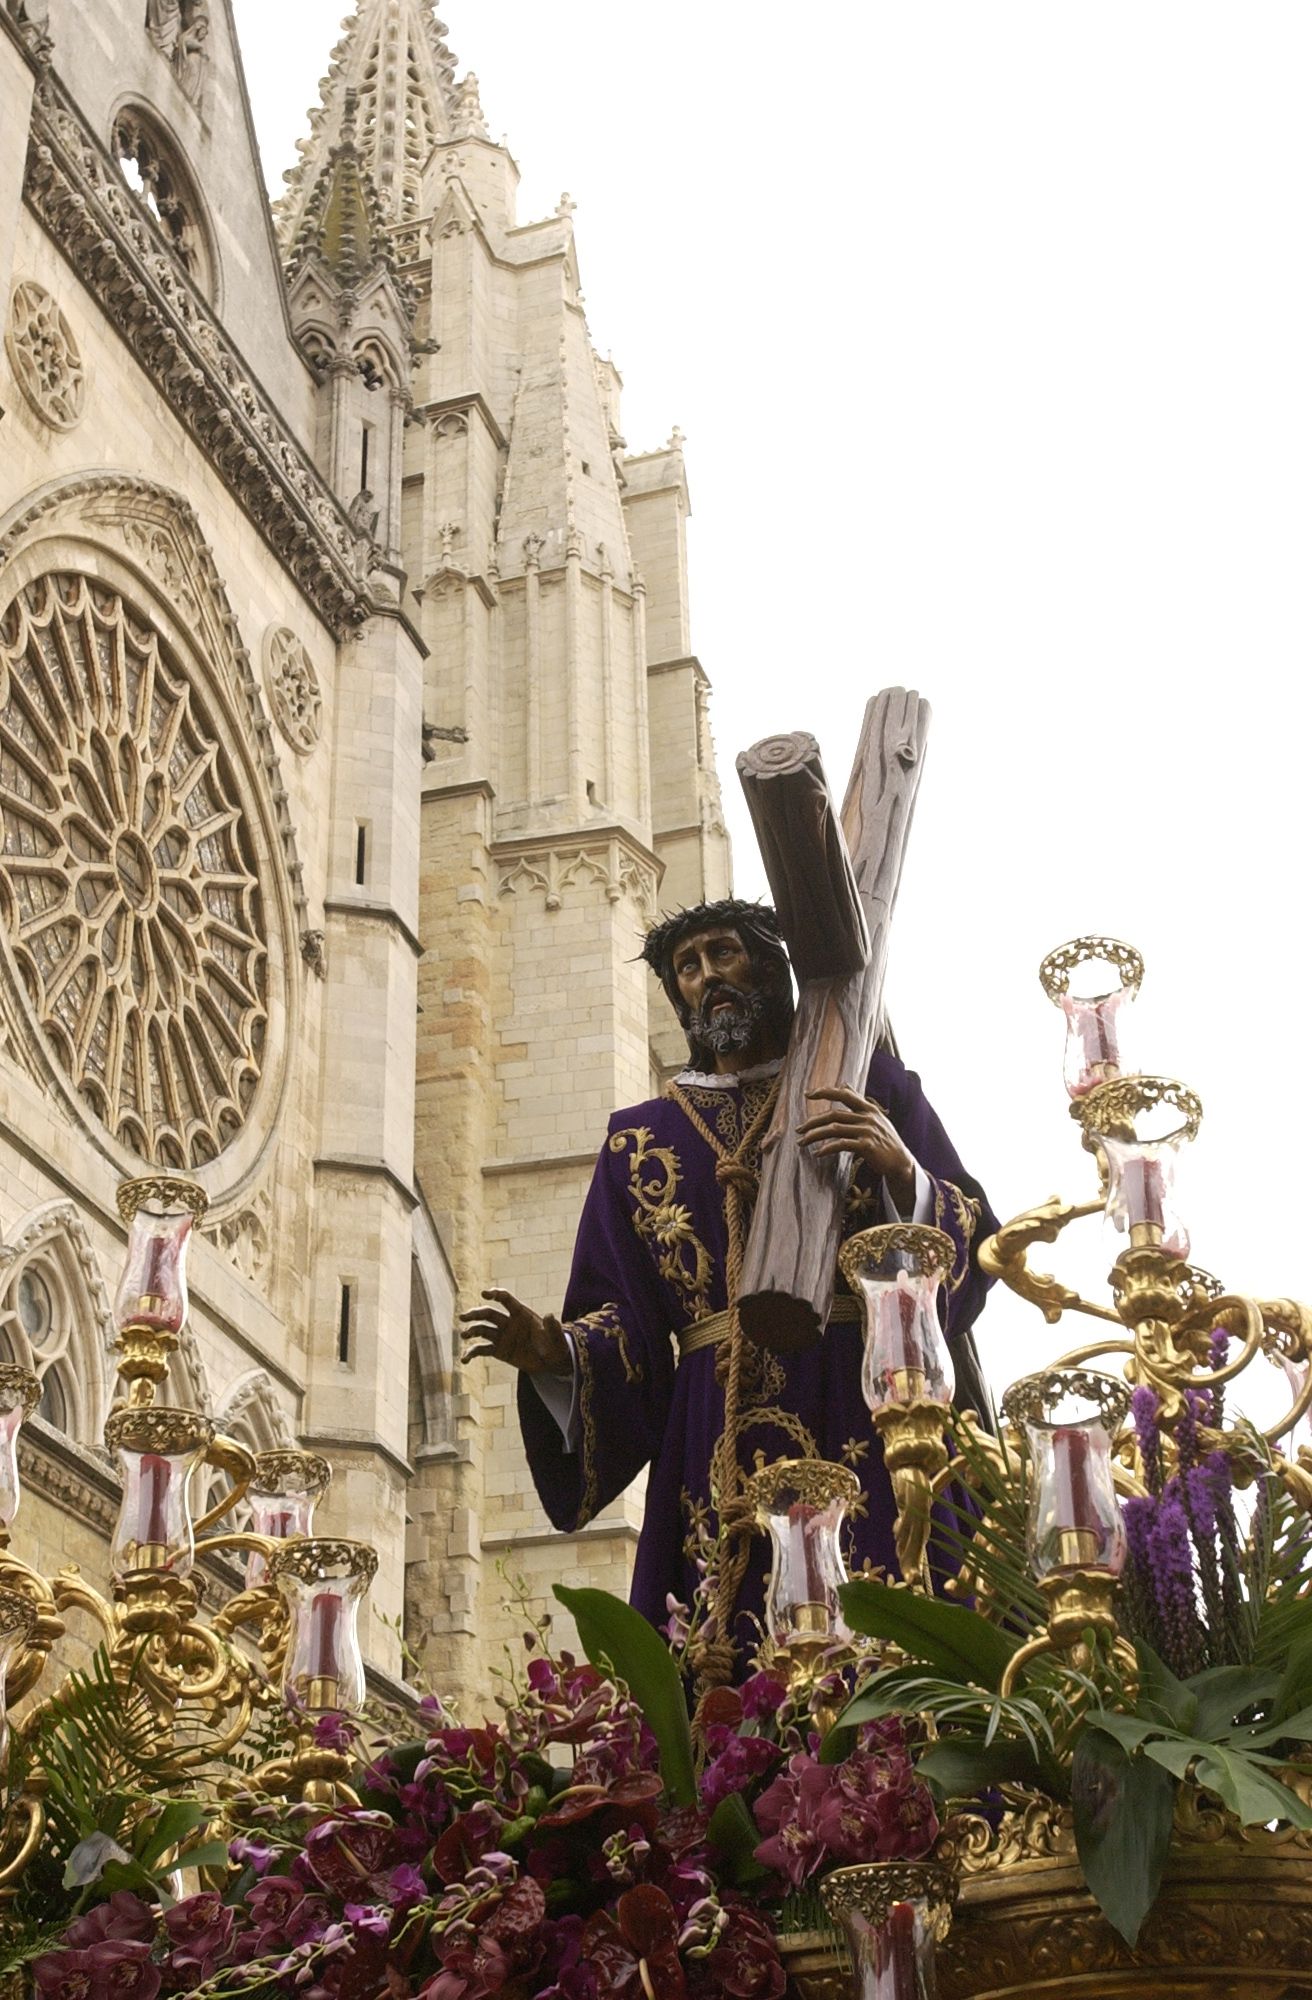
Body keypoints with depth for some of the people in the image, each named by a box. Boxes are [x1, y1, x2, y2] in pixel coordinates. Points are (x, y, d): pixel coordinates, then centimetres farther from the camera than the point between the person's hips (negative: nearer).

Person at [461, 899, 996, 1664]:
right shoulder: (642, 1139, 19)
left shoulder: (868, 1082, 13)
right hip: (718, 1447, 2)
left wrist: (904, 1173, -14)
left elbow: (975, 1240, 5)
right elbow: (623, 1316, 11)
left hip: (867, 1417, -2)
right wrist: (556, 1352, -9)